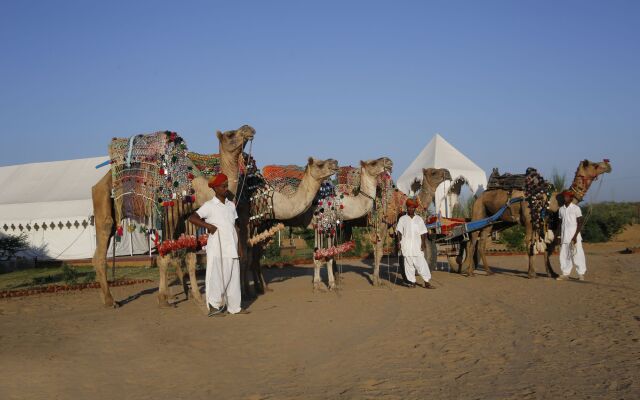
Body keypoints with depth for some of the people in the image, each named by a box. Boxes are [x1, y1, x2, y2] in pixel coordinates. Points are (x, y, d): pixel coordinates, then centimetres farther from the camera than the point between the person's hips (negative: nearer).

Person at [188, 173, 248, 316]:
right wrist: (209, 226, -16)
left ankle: (234, 307, 14)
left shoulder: (231, 205, 14)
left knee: (233, 278, 8)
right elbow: (192, 218, -13)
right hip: (217, 249, -6)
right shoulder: (209, 206, -5)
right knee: (216, 277, -4)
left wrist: (239, 245, 14)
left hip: (231, 249, 6)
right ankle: (214, 307, 2)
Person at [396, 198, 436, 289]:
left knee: (421, 263, -5)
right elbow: (399, 231, 4)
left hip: (417, 245, 0)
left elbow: (423, 233, 9)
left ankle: (427, 282, -5)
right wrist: (399, 242, -8)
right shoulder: (402, 219, 8)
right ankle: (412, 282, 7)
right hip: (406, 246, 0)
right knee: (409, 263, 0)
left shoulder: (419, 219, 11)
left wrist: (423, 243, -3)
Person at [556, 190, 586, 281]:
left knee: (577, 254, -6)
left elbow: (580, 223, -6)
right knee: (564, 255, 4)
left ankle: (581, 274, -1)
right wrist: (560, 237, 12)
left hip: (574, 235, -5)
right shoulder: (561, 209, 12)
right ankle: (565, 274, 9)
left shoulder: (576, 208, -4)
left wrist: (575, 236, -14)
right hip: (564, 236, 5)